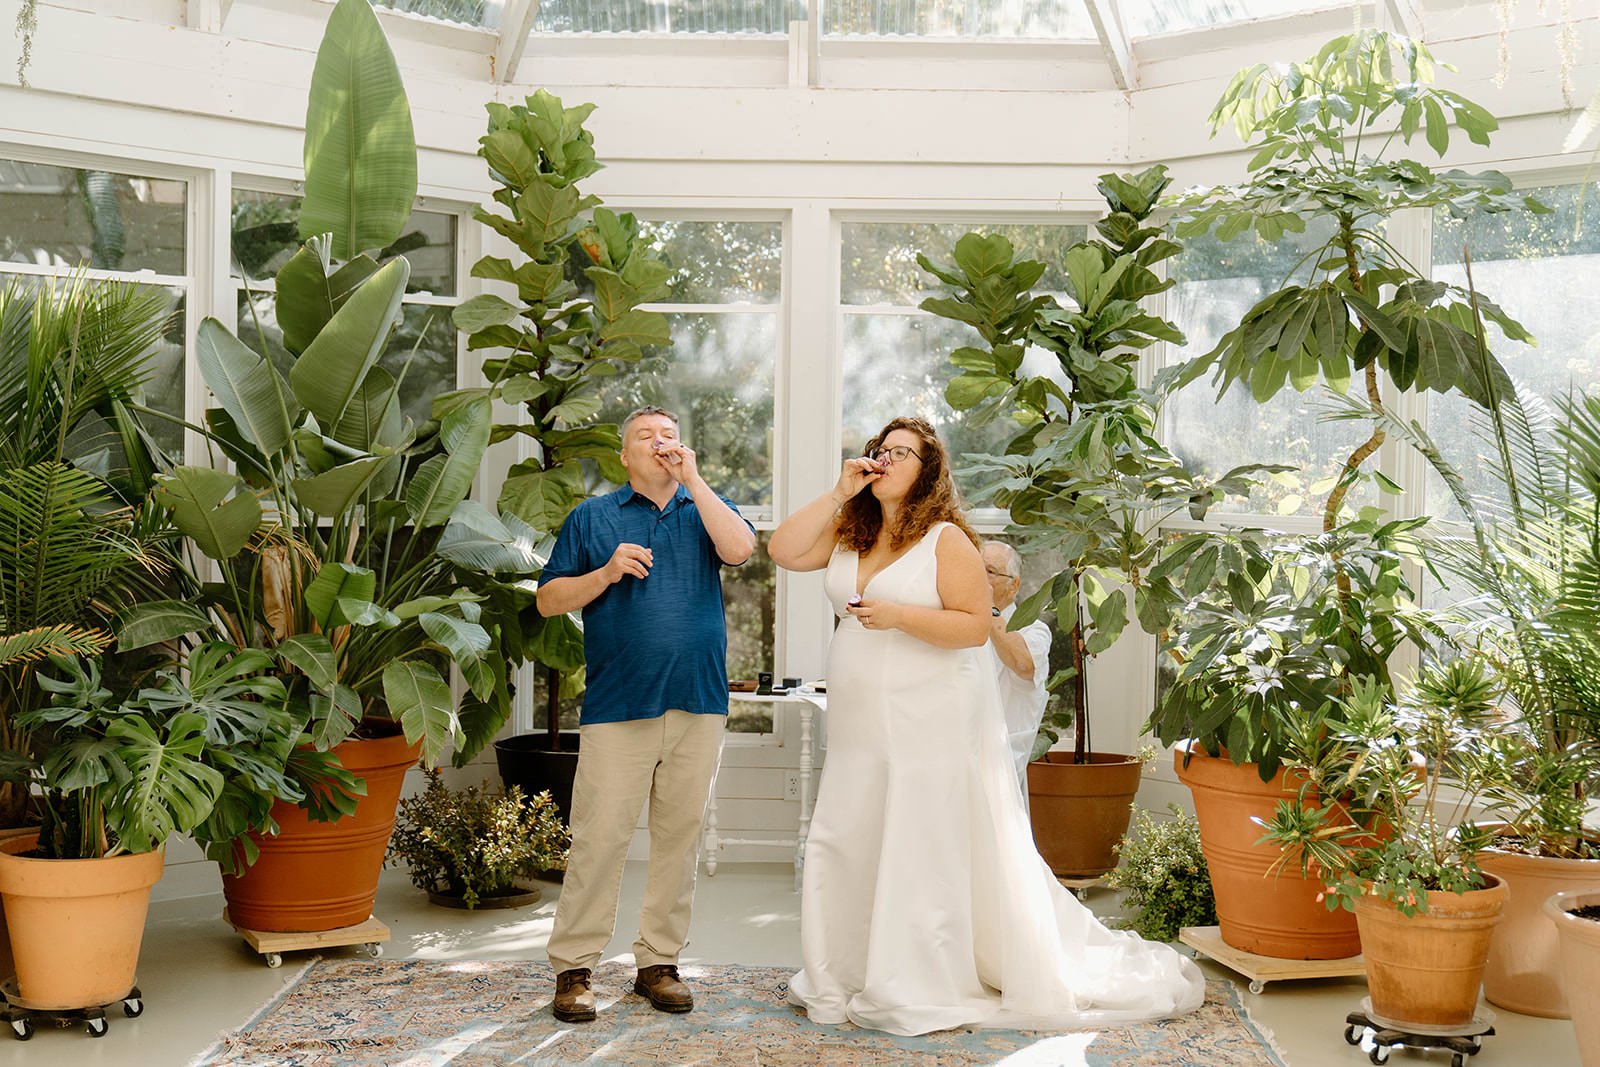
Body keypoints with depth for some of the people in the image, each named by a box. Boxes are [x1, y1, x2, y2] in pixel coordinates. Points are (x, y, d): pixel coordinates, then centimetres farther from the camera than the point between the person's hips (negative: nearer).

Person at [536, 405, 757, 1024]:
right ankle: (573, 968, 2)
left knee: (680, 835, 6)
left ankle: (659, 962, 16)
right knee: (599, 836, -6)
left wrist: (692, 478, -7)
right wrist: (607, 572, -7)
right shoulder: (593, 518, 12)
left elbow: (741, 549, -7)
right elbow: (548, 601, 9)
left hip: (697, 703, 2)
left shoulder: (704, 509, 15)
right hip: (618, 704, -2)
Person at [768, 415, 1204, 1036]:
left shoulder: (946, 540, -8)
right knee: (846, 843, 8)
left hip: (931, 724, -6)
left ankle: (921, 993, 10)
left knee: (925, 850, -1)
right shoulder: (848, 534, 10)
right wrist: (839, 493, -3)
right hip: (861, 724, 6)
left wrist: (897, 616, -23)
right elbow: (784, 552, 0)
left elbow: (975, 627, -13)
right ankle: (846, 980, 22)